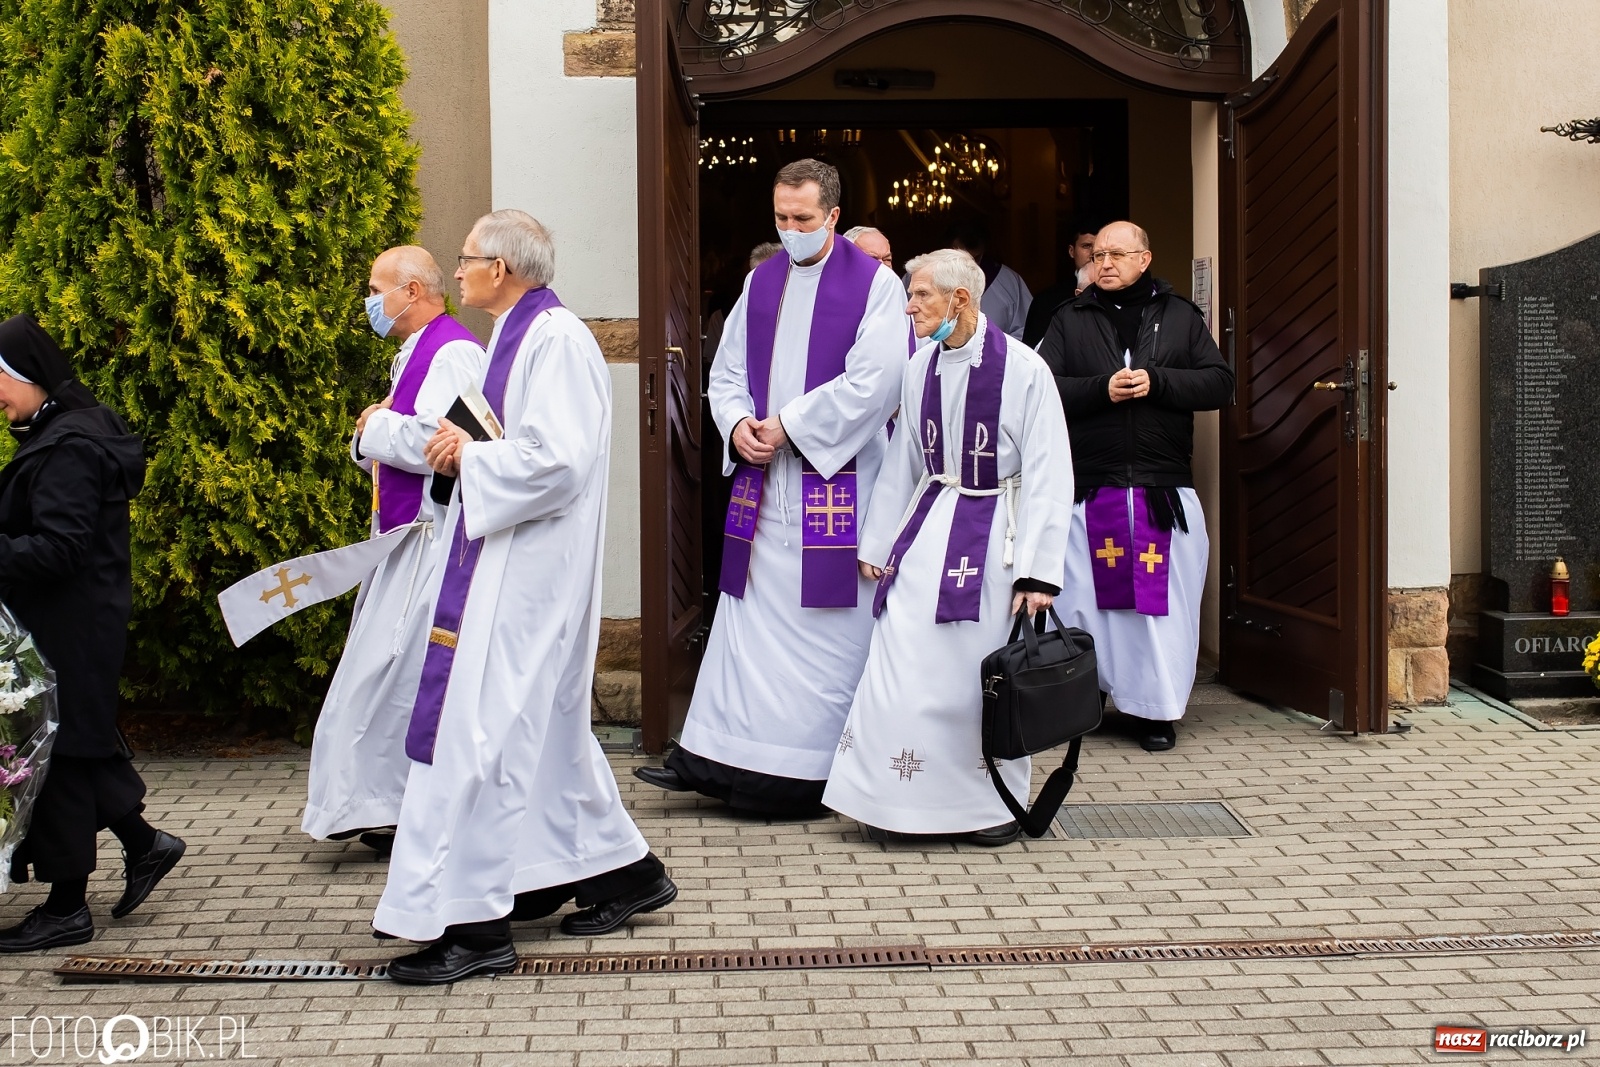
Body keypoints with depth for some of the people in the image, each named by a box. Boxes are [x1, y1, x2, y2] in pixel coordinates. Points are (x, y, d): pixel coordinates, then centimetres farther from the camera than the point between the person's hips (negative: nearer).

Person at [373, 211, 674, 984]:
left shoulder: (556, 339, -16)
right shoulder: (515, 337, 16)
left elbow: (556, 458, -25)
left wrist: (469, 455, -13)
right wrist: (460, 448, 7)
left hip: (527, 567, -11)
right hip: (499, 559, 11)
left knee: (485, 731, -9)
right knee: (544, 723, 16)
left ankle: (475, 925, -3)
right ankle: (623, 870, 28)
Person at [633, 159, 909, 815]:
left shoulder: (873, 284, -4)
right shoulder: (761, 282, 14)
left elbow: (874, 381, -14)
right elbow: (727, 371, 16)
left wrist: (790, 426, -13)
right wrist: (738, 424, -5)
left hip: (836, 482, -5)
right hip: (761, 478, 5)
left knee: (822, 630, 0)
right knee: (748, 616, 6)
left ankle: (806, 772, 8)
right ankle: (710, 759, 9)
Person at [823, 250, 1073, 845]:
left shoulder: (1023, 369, -12)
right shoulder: (921, 367, 4)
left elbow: (1048, 476, -11)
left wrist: (1036, 571, -15)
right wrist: (878, 542, 13)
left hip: (991, 533, -4)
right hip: (929, 525, 5)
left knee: (981, 673, 1)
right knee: (901, 666, -2)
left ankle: (995, 805, 18)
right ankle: (910, 799, 11)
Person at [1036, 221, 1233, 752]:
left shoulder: (1180, 316, 11)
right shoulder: (1070, 319, 9)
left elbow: (1219, 383, 3)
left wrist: (1156, 382, -10)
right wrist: (1101, 389, -14)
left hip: (1164, 488, 0)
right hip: (1090, 487, 0)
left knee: (1162, 598, 0)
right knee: (1084, 597, 1)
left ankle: (1157, 709, 10)